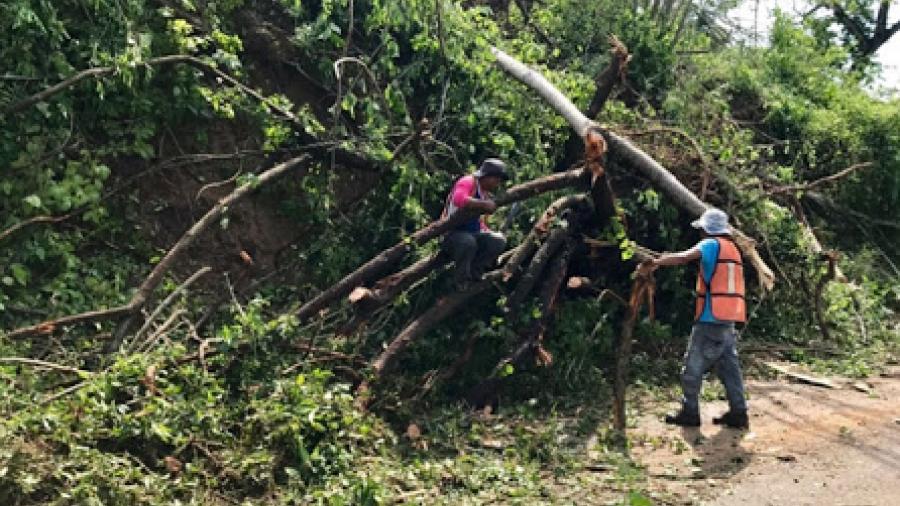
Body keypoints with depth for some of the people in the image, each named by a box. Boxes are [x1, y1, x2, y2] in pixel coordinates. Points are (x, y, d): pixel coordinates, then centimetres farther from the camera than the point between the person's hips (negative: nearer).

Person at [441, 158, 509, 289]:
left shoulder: (484, 193, 16)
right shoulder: (468, 182, -10)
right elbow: (459, 199, -35)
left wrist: (487, 232, 12)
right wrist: (484, 204, -37)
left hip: (473, 234, 8)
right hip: (451, 233, -8)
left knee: (499, 240, -10)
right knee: (468, 242, -39)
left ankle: (474, 273, -5)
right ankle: (461, 282, -17)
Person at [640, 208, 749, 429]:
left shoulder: (712, 244, -7)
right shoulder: (732, 247, 18)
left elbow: (683, 257, -21)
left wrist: (655, 262, -15)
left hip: (711, 318, -8)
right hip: (728, 319, 8)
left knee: (693, 367, 0)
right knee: (729, 366, 11)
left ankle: (690, 413, 3)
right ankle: (738, 413, 12)